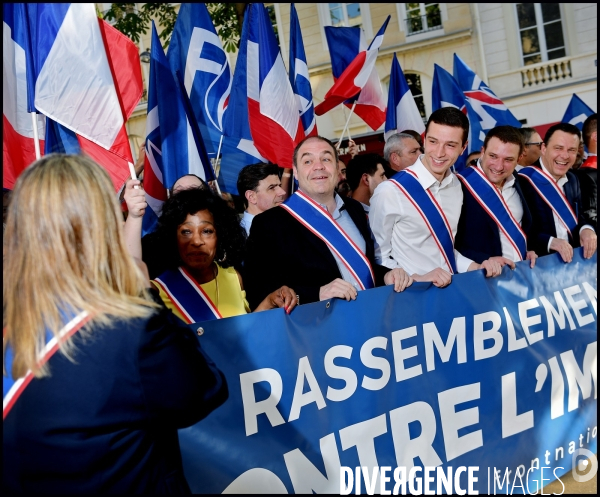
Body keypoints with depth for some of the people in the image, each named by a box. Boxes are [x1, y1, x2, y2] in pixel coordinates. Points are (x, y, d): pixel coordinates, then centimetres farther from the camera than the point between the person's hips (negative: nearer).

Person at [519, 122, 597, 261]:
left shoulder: (573, 180, 11)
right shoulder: (523, 182, -14)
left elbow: (581, 215, 15)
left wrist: (587, 229, -6)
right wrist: (550, 242, -28)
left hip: (573, 258, 6)